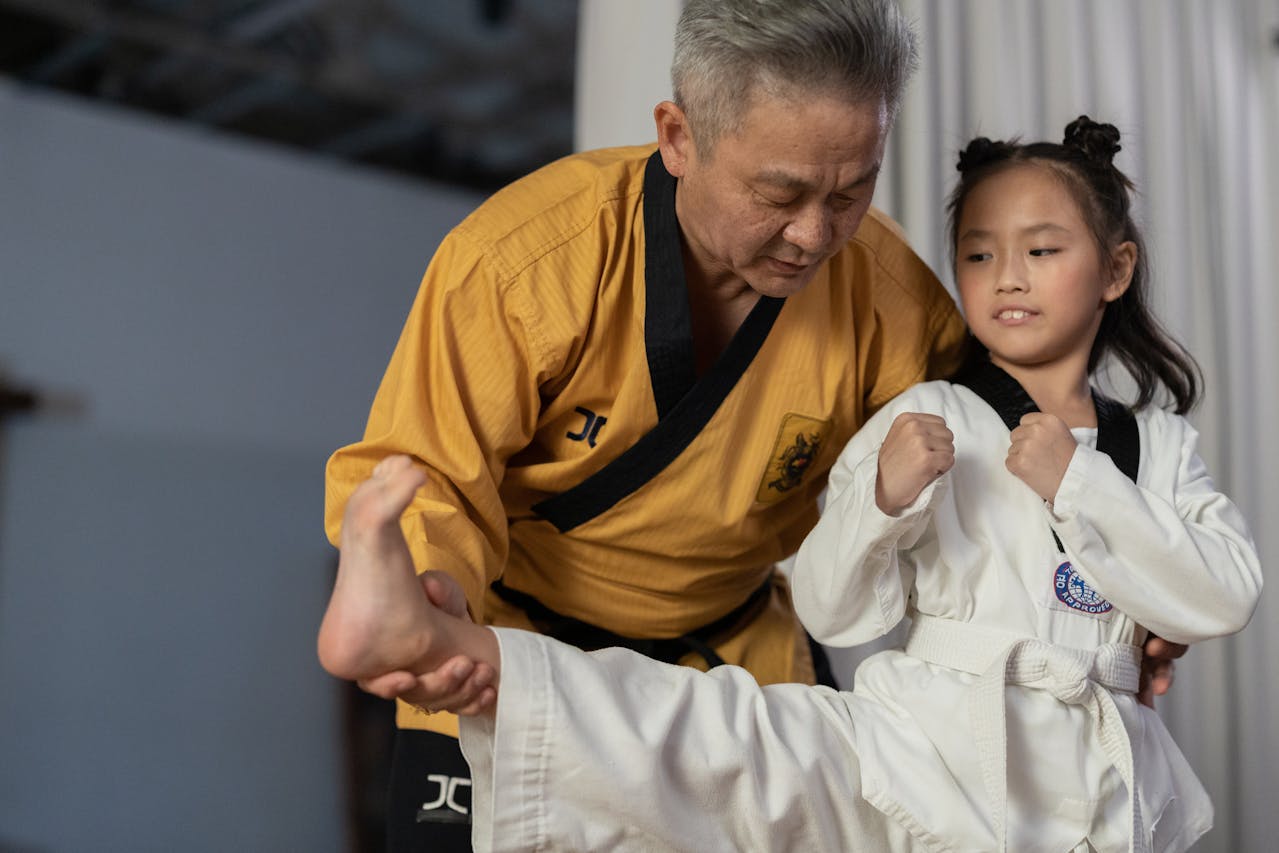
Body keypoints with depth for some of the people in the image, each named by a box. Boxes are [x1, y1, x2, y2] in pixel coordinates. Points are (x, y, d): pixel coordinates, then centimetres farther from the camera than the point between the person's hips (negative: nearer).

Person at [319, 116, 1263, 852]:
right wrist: (883, 498, -23)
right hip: (935, 750, -4)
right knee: (745, 746, -29)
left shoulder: (1157, 444, 13)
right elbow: (835, 614, -4)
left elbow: (1225, 601, 0)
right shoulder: (928, 421, 1)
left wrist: (1081, 486, -9)